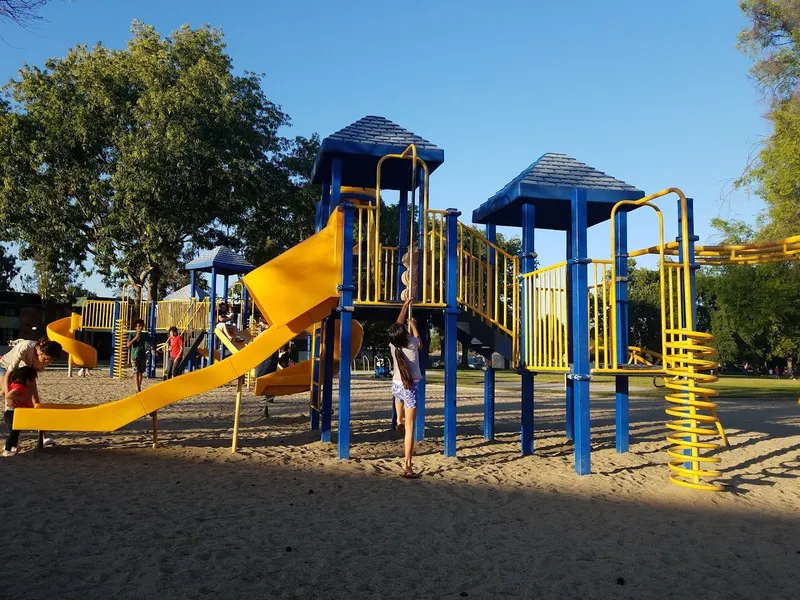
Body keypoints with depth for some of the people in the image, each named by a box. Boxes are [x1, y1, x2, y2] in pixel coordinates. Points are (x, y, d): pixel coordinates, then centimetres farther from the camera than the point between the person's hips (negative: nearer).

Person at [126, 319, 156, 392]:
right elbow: (128, 345, -8)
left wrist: (153, 349, -10)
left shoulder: (146, 335, 8)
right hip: (134, 356, -3)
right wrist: (135, 338, -17)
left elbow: (151, 343, 10)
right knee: (136, 372, -9)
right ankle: (138, 389, -13)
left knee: (141, 372, 10)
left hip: (143, 356, 3)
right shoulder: (132, 334, 0)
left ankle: (139, 387, 24)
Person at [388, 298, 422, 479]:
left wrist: (405, 305, 23)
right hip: (411, 388, -4)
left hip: (396, 386, 4)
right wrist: (413, 324, 34)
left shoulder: (392, 345, -2)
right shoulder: (412, 344, -11)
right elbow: (417, 336, 16)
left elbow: (398, 323, 13)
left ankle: (399, 420, 51)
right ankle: (407, 466, -5)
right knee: (410, 428, -3)